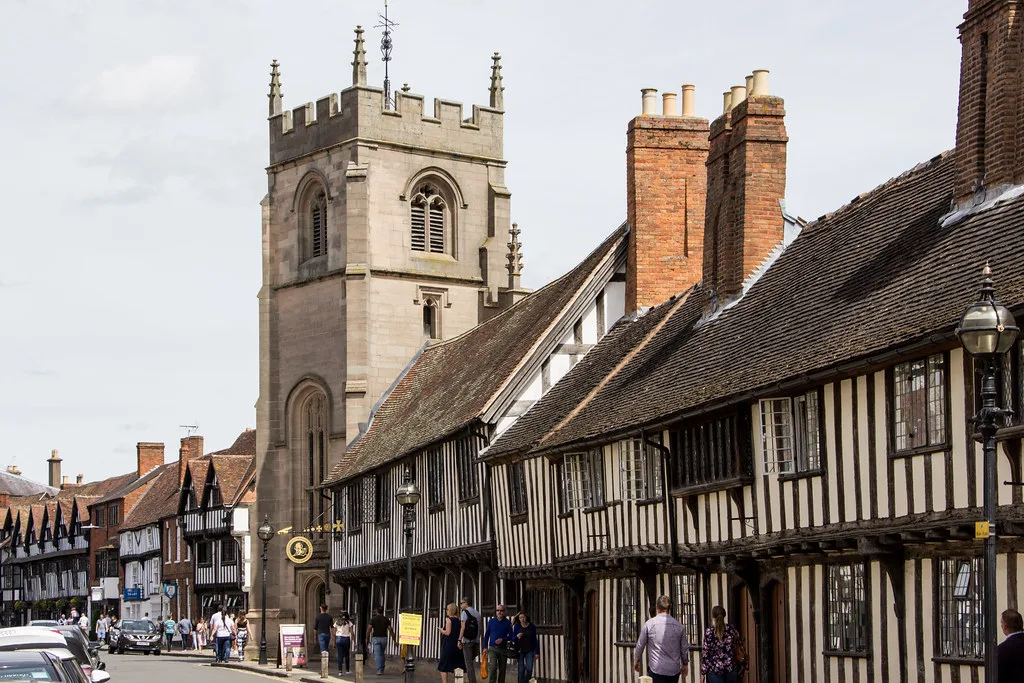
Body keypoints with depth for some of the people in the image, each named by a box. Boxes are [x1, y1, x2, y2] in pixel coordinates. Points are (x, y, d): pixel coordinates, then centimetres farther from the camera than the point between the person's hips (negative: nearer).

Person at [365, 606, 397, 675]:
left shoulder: (373, 619, -4)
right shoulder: (386, 619, 1)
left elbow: (369, 629, -8)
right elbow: (390, 630, -3)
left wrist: (367, 639, 3)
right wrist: (394, 640, 1)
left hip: (376, 638, -3)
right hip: (384, 638, 3)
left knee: (377, 655, -6)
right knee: (382, 654, 19)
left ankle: (379, 670, -16)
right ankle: (381, 669, 22)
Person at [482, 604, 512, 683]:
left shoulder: (507, 623, 3)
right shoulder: (491, 622, 6)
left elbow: (511, 636, 3)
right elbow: (486, 635, 12)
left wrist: (502, 639, -14)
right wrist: (485, 647, 7)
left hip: (503, 649, 1)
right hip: (493, 648, -1)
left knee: (502, 669, 7)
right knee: (493, 667, -17)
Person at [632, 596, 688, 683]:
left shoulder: (649, 624, -6)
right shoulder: (679, 626, 0)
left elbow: (640, 645, 4)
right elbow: (684, 648, 9)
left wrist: (636, 660, 21)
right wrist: (685, 664, 25)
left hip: (656, 669, -3)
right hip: (674, 670, 3)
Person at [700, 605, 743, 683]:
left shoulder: (709, 632, -11)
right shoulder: (731, 629, -1)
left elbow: (705, 653, -10)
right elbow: (740, 644, 16)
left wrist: (703, 672, -3)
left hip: (714, 670, -3)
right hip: (731, 668, 3)